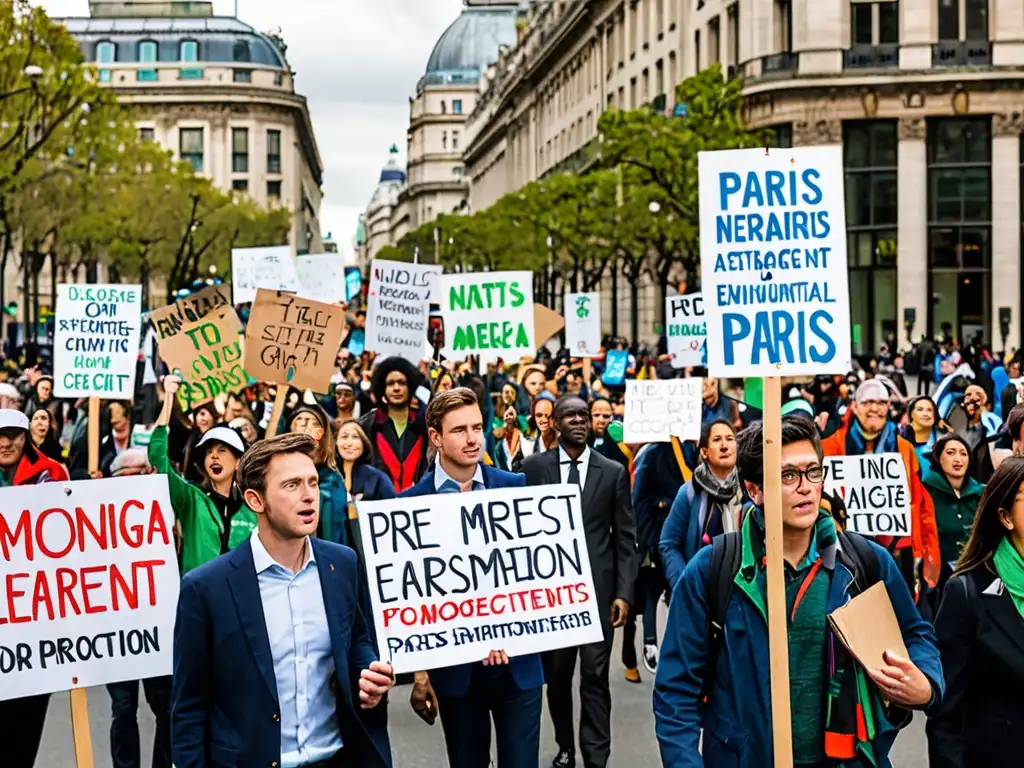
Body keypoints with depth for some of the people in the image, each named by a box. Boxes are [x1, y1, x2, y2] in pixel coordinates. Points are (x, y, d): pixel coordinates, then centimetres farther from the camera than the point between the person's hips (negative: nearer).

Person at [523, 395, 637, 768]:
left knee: (595, 677, -4)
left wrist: (624, 593, -4)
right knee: (556, 676, 11)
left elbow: (626, 538, 4)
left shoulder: (614, 472, 4)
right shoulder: (534, 467, 3)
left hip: (598, 587, -1)